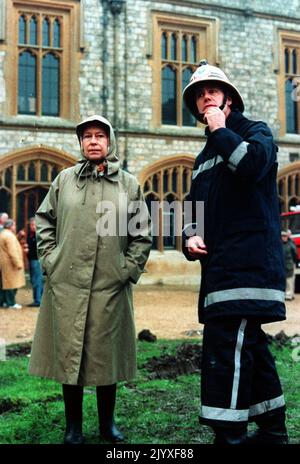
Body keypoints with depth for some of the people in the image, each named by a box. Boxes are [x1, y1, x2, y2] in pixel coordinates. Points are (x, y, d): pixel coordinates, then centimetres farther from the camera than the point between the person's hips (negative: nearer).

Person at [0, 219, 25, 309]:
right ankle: (11, 303, -3)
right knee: (12, 284, -5)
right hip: (10, 264, -10)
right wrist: (18, 263, -20)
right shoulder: (9, 235, -17)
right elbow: (13, 252, -22)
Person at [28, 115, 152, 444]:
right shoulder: (65, 179, 8)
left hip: (111, 284, 0)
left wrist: (129, 269, 1)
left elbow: (142, 234, 9)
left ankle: (107, 422, 23)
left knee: (106, 352, 7)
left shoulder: (129, 184, 7)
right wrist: (49, 259, 4)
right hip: (66, 283, 1)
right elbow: (44, 221, 14)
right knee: (69, 351, 4)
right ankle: (73, 425, 18)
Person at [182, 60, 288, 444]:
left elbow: (253, 164, -22)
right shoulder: (204, 157, 25)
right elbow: (195, 210, 28)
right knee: (248, 344, 13)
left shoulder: (255, 132, 3)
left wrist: (220, 130, -8)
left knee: (226, 346, -17)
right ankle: (273, 428, 24)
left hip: (249, 263, -9)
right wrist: (190, 237, 7)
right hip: (220, 265, 9)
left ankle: (229, 434, -14)